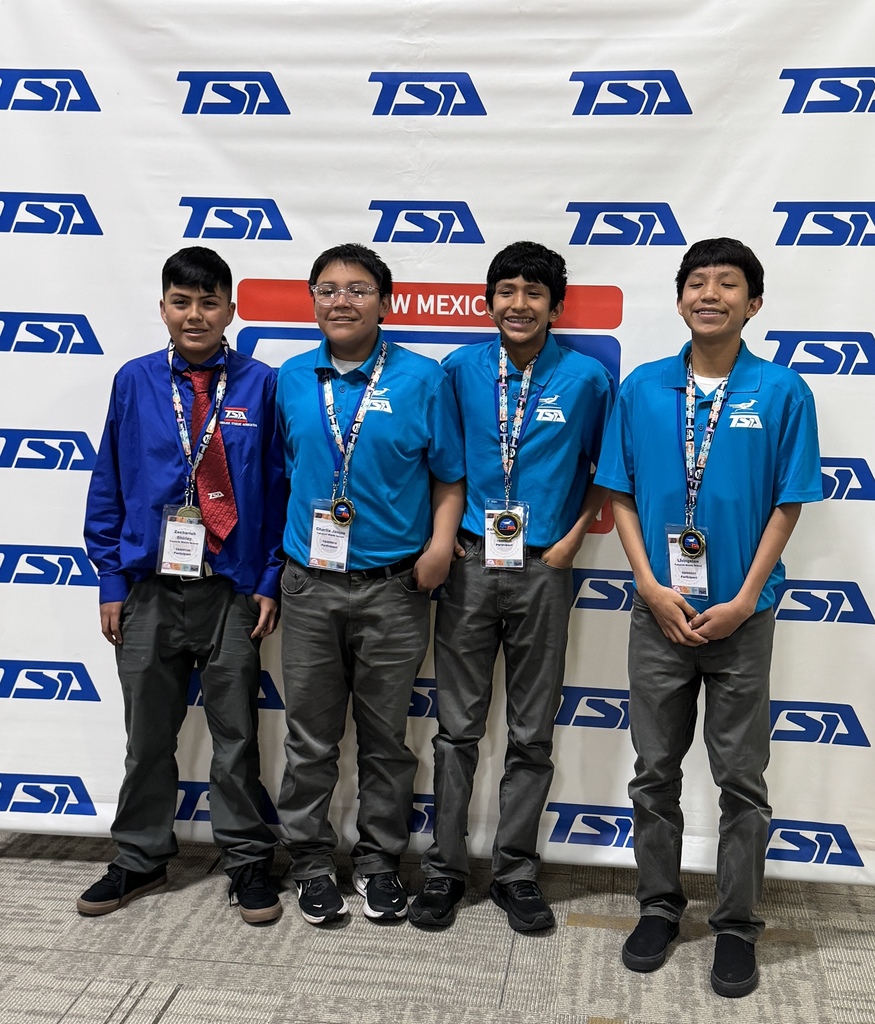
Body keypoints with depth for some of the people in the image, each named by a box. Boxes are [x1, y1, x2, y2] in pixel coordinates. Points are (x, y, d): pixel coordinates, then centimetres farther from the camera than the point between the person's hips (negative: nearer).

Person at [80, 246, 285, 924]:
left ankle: (248, 862, 25)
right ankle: (140, 861, 30)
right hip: (149, 588, 2)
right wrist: (112, 582, 1)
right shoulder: (135, 382, 3)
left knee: (236, 737, 9)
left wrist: (270, 582, -4)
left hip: (234, 590, -1)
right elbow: (109, 489, 5)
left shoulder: (261, 385, -2)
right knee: (148, 736, 13)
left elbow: (279, 487, 0)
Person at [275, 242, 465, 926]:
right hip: (310, 585, 2)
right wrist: (279, 559, 8)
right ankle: (313, 862, 26)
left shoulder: (422, 378, -2)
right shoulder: (292, 380, 6)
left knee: (386, 736, 10)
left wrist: (441, 542, -15)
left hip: (393, 587, -2)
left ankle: (380, 861, 26)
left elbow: (449, 476, 0)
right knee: (311, 738, 10)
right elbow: (285, 469, 14)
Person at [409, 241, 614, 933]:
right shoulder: (460, 370, 3)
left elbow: (608, 468, 7)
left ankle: (517, 870, 22)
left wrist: (572, 539, -1)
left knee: (532, 735, 8)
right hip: (470, 565, 1)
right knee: (457, 727, 7)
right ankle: (445, 868, 19)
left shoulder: (587, 378, -1)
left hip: (544, 570, -1)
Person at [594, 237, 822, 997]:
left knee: (742, 782, 7)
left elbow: (787, 507, -4)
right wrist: (652, 588, -8)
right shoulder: (642, 389, 1)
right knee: (655, 773, 12)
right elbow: (621, 497, 3)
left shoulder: (782, 392, -4)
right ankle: (660, 907, 28)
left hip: (741, 615, -2)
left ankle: (738, 927, 22)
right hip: (659, 612, 2)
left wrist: (742, 602, -11)